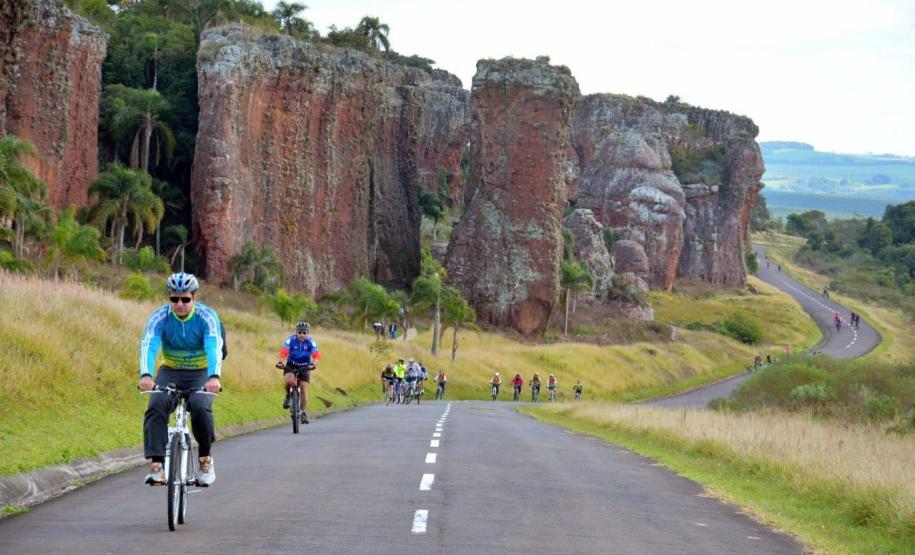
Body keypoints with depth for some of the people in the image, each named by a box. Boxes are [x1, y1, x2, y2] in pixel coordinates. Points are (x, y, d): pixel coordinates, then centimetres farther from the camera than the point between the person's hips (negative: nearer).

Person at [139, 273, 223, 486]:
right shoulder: (160, 317, -14)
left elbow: (214, 348, -32)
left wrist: (214, 377, -52)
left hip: (200, 374, -1)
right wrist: (146, 375, -49)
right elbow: (148, 346, -29)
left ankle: (206, 458, -9)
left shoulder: (207, 317, -17)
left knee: (200, 407, -32)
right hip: (170, 372, 2)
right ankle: (156, 464, -31)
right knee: (156, 406, -29)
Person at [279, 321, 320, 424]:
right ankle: (288, 395, 0)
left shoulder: (310, 342, -16)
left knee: (304, 388, -8)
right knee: (288, 380, -30)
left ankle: (304, 413, 3)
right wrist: (281, 362, -49)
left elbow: (317, 355, -26)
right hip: (291, 365, -1)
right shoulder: (291, 339, -17)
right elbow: (283, 352, -29)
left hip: (304, 367, 1)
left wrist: (313, 364, -46)